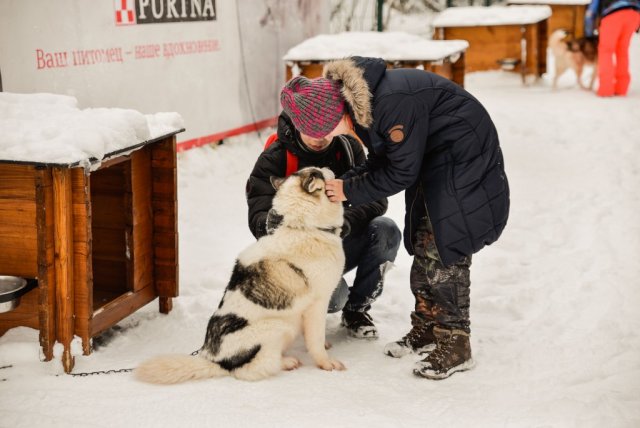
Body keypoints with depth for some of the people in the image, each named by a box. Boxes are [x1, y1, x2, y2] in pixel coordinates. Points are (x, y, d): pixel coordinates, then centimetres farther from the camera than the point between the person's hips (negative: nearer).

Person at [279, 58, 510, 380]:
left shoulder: (391, 103, -33)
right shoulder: (360, 104, -3)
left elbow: (401, 172, -24)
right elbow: (381, 161, 7)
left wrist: (350, 191, -15)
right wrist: (343, 182, -6)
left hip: (463, 157, -9)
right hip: (430, 160, 9)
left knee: (444, 248, -11)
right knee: (423, 244, 11)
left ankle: (454, 345, -5)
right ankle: (426, 329, 23)